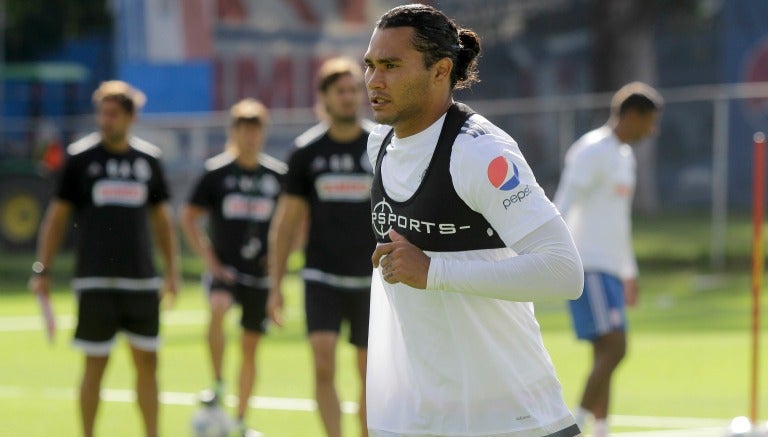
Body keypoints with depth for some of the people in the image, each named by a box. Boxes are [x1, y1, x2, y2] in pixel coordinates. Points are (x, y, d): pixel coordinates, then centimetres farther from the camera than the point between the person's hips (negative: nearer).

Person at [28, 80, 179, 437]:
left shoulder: (148, 158, 8)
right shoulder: (80, 156, 0)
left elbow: (161, 217, 17)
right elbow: (57, 216, 2)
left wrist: (171, 269, 12)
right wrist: (42, 270, -4)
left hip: (141, 280, 3)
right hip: (95, 282, -3)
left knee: (147, 362, 4)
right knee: (95, 364, -2)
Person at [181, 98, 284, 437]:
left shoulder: (277, 174, 4)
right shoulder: (217, 171, -3)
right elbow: (189, 217, 2)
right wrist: (208, 258, -6)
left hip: (260, 273, 3)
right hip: (224, 269, -3)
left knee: (250, 347, 8)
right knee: (218, 308, -35)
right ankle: (217, 385, -23)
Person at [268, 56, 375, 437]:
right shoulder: (306, 151, 1)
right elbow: (286, 223, 7)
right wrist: (276, 285, 4)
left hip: (370, 278, 0)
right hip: (321, 277, 0)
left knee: (369, 373, 5)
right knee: (323, 363, -16)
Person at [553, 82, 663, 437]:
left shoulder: (623, 155, 20)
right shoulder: (593, 151, -11)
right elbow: (562, 207, -19)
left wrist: (630, 273, 30)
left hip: (609, 270, 10)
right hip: (589, 268, -10)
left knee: (605, 355, 7)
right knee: (614, 348, -17)